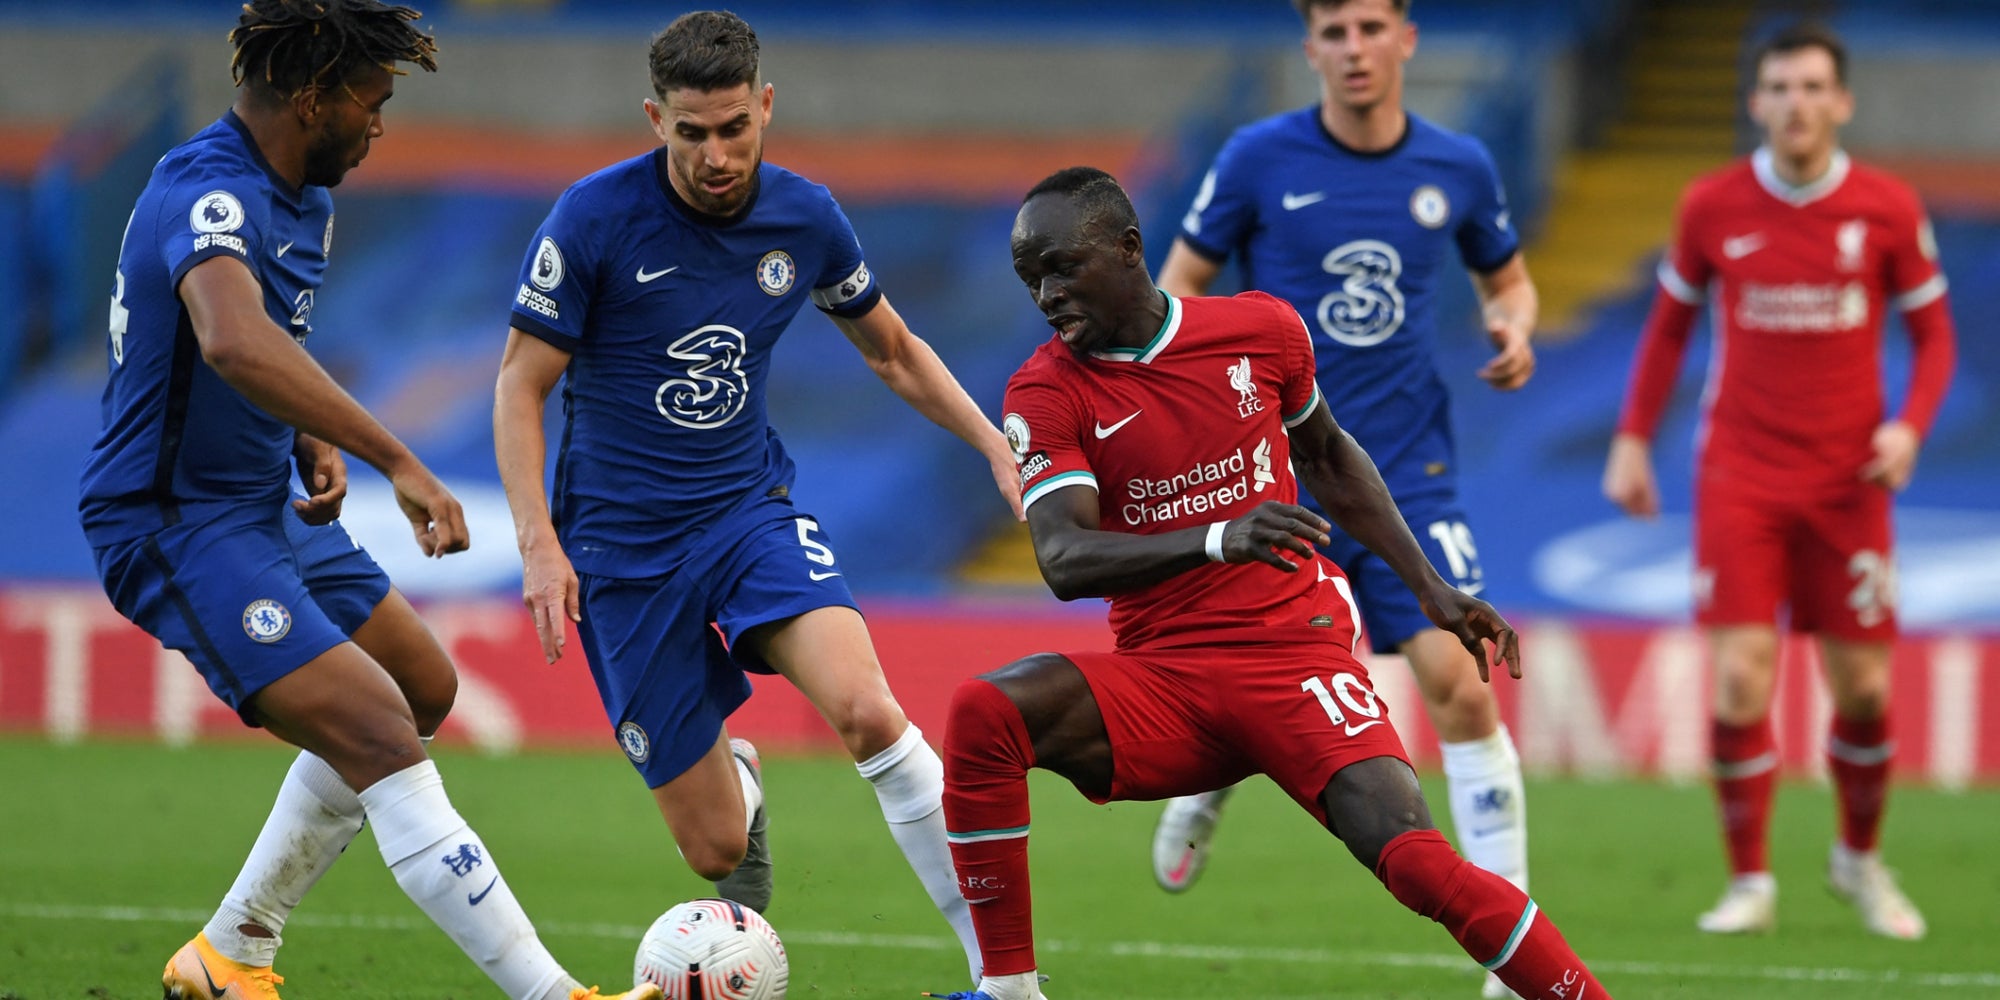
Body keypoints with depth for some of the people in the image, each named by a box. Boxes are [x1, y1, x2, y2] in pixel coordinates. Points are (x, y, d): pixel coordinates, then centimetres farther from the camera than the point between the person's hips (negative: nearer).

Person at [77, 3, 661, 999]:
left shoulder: (301, 199, 8)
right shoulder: (212, 197, -25)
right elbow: (234, 344, -46)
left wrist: (312, 442, 4)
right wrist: (395, 460, -49)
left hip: (263, 503, 11)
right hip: (177, 528, -11)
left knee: (422, 689, 22)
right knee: (381, 739, -21)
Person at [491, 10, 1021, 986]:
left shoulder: (805, 218, -4)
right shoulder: (594, 219, -15)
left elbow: (892, 350, 15)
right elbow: (521, 383, -8)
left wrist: (997, 447, 3)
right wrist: (538, 544, -19)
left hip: (750, 508, 2)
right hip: (623, 543, -2)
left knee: (864, 709, -30)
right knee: (715, 850, -1)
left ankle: (993, 950, -20)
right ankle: (734, 778, 39)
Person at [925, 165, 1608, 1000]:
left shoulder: (1261, 330, 1)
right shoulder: (1045, 393, -4)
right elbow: (1064, 561, -19)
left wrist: (1429, 587, 17)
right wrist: (1217, 539, -34)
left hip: (1295, 649, -1)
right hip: (1158, 676, 1)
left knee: (1414, 860, -22)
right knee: (984, 713, -26)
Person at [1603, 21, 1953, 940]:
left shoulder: (1887, 209, -3)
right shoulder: (1712, 208, -1)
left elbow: (1932, 332, 7)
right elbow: (1670, 322, 12)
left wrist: (1910, 425, -10)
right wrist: (1633, 438, 6)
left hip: (1847, 479, 1)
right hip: (1739, 476, 0)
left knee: (1863, 688, 2)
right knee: (1741, 679, -12)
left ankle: (1860, 859, 27)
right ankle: (1749, 883, 1)